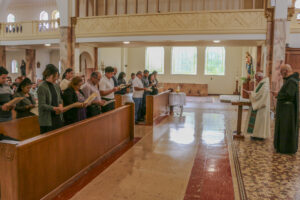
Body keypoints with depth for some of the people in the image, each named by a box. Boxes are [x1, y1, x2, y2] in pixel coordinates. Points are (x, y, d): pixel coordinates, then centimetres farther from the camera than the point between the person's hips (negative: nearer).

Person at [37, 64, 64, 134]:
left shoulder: (56, 86, 10)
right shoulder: (42, 87, -11)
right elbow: (42, 105, -14)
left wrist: (60, 105, -2)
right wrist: (55, 108, -23)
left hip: (58, 118, 6)